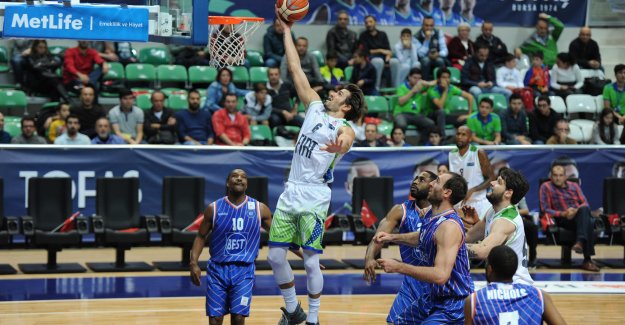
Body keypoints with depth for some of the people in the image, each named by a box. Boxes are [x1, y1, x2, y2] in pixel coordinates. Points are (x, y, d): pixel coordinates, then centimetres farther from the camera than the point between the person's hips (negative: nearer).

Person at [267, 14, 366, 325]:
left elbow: (346, 141, -35)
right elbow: (296, 69, 14)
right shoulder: (316, 107, 11)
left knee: (311, 262, -4)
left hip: (314, 199, -7)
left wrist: (340, 147, -59)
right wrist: (287, 31, 14)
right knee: (275, 257, 7)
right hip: (290, 194, 7)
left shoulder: (344, 128, -8)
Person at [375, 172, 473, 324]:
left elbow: (440, 275, -35)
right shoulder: (431, 215, 2)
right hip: (432, 297, 10)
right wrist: (392, 237, 12)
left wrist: (398, 267, -29)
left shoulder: (449, 226, -27)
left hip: (452, 304, -10)